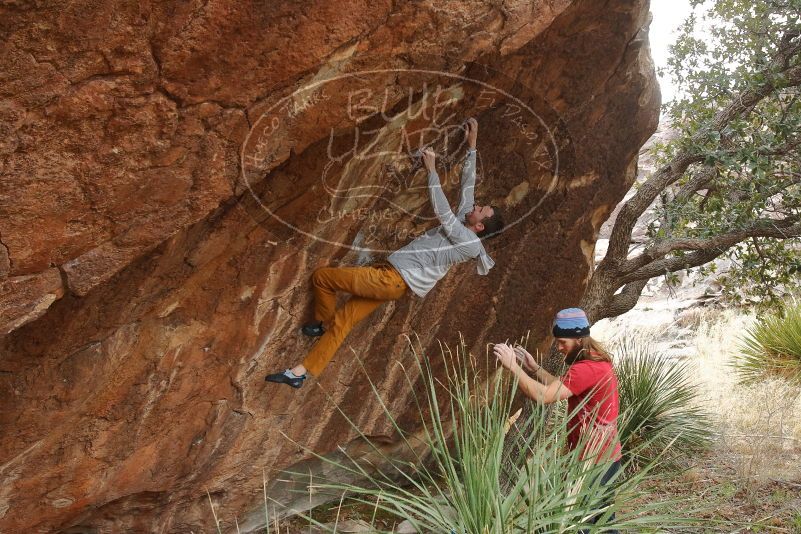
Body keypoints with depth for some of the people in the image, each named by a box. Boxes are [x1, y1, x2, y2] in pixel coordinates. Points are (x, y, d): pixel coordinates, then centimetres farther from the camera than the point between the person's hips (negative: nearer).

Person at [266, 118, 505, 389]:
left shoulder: (470, 243, -15)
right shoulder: (463, 222, 11)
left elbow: (441, 211, -21)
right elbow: (468, 183, 18)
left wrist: (432, 169, -18)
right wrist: (472, 146, 17)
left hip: (394, 279, -9)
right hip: (394, 279, 9)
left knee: (321, 276, -4)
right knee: (343, 320, 9)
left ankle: (322, 323, 21)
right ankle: (301, 372, 15)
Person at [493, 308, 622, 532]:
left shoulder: (586, 369, -26)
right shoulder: (597, 362, 7)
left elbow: (542, 396, -33)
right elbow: (560, 388, 14)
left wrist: (513, 366, -27)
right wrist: (534, 367, 4)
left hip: (594, 462, -10)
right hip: (606, 456, 10)